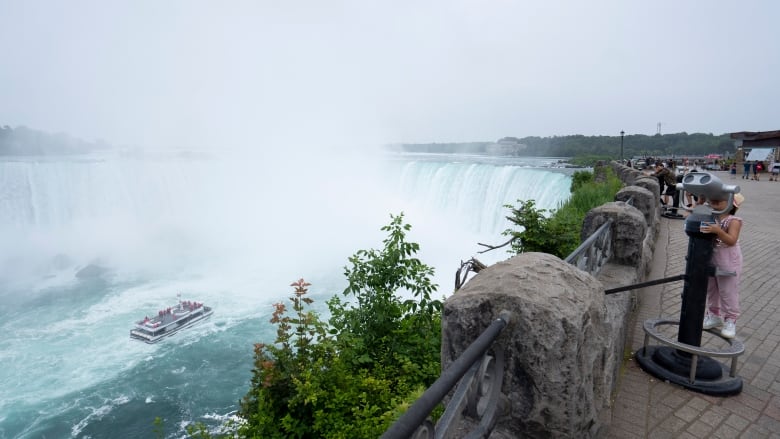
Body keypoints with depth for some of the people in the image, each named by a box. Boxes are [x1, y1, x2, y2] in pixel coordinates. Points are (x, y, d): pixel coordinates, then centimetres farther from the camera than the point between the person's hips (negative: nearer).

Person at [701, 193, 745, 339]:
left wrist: (718, 231, -42)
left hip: (728, 264, -5)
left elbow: (732, 240, -26)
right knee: (711, 290, 17)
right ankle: (714, 316, 34)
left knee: (728, 292, 5)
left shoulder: (733, 221, -17)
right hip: (709, 262, 5)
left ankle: (730, 321, 19)